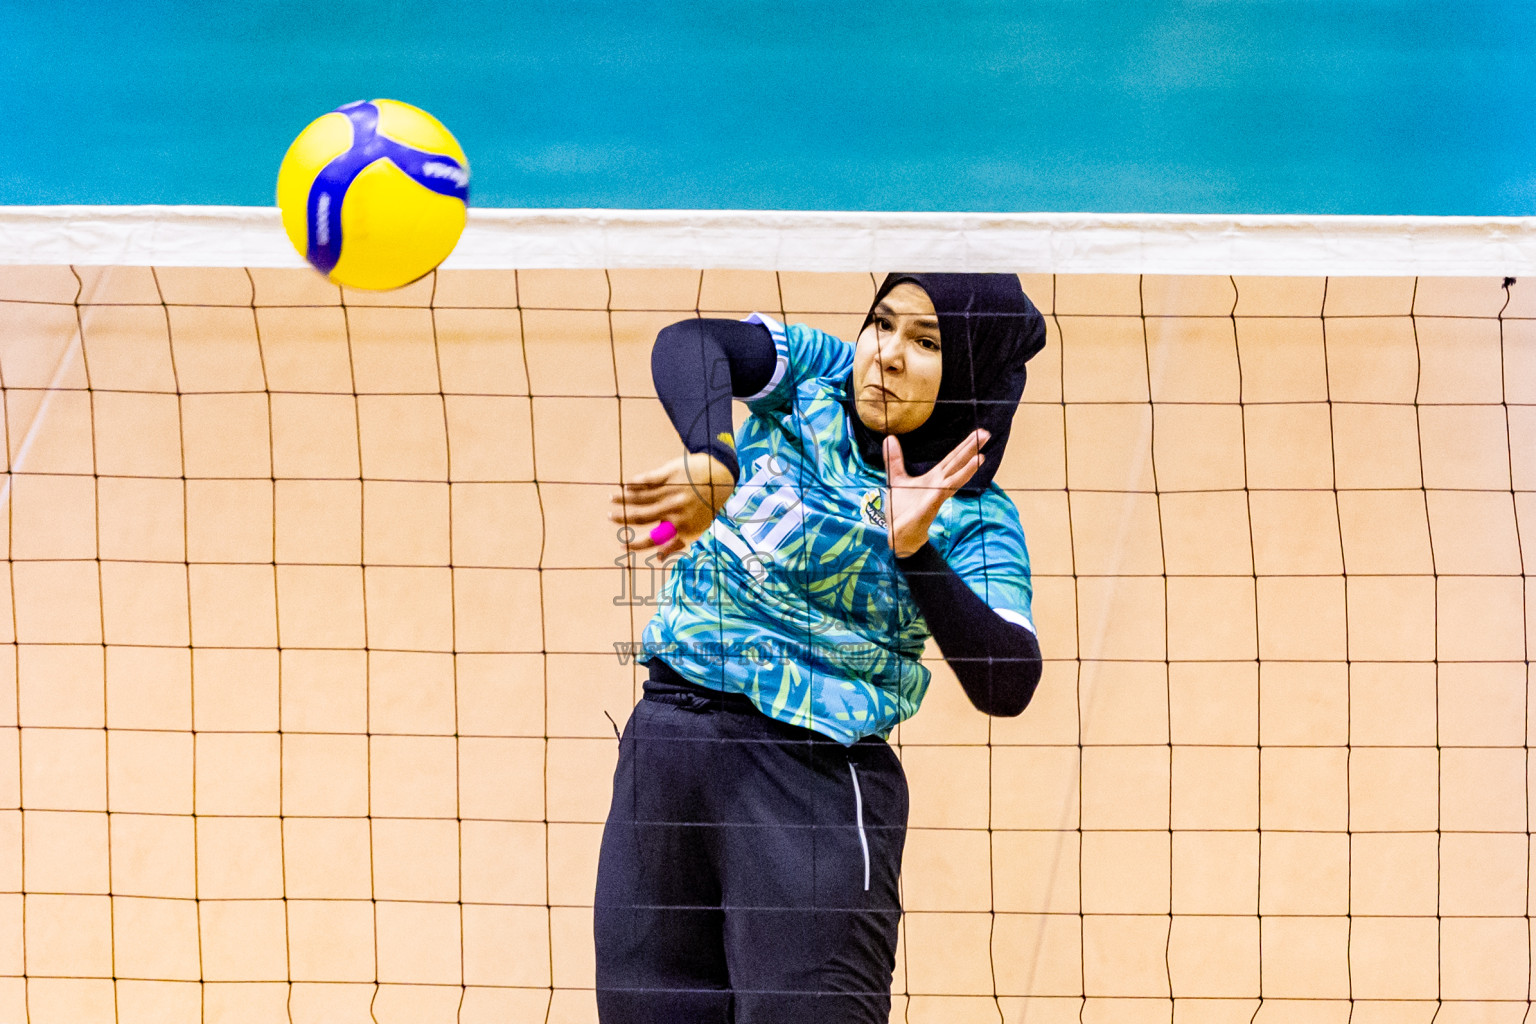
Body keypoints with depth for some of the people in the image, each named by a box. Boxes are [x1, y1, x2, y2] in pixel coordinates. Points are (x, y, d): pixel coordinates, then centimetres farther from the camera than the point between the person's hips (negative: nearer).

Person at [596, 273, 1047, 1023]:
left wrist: (914, 552, -28)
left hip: (813, 780, -3)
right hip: (661, 737, 4)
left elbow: (1007, 685, -17)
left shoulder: (974, 518, -3)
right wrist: (712, 465, -36)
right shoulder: (812, 377, 5)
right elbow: (686, 343, -17)